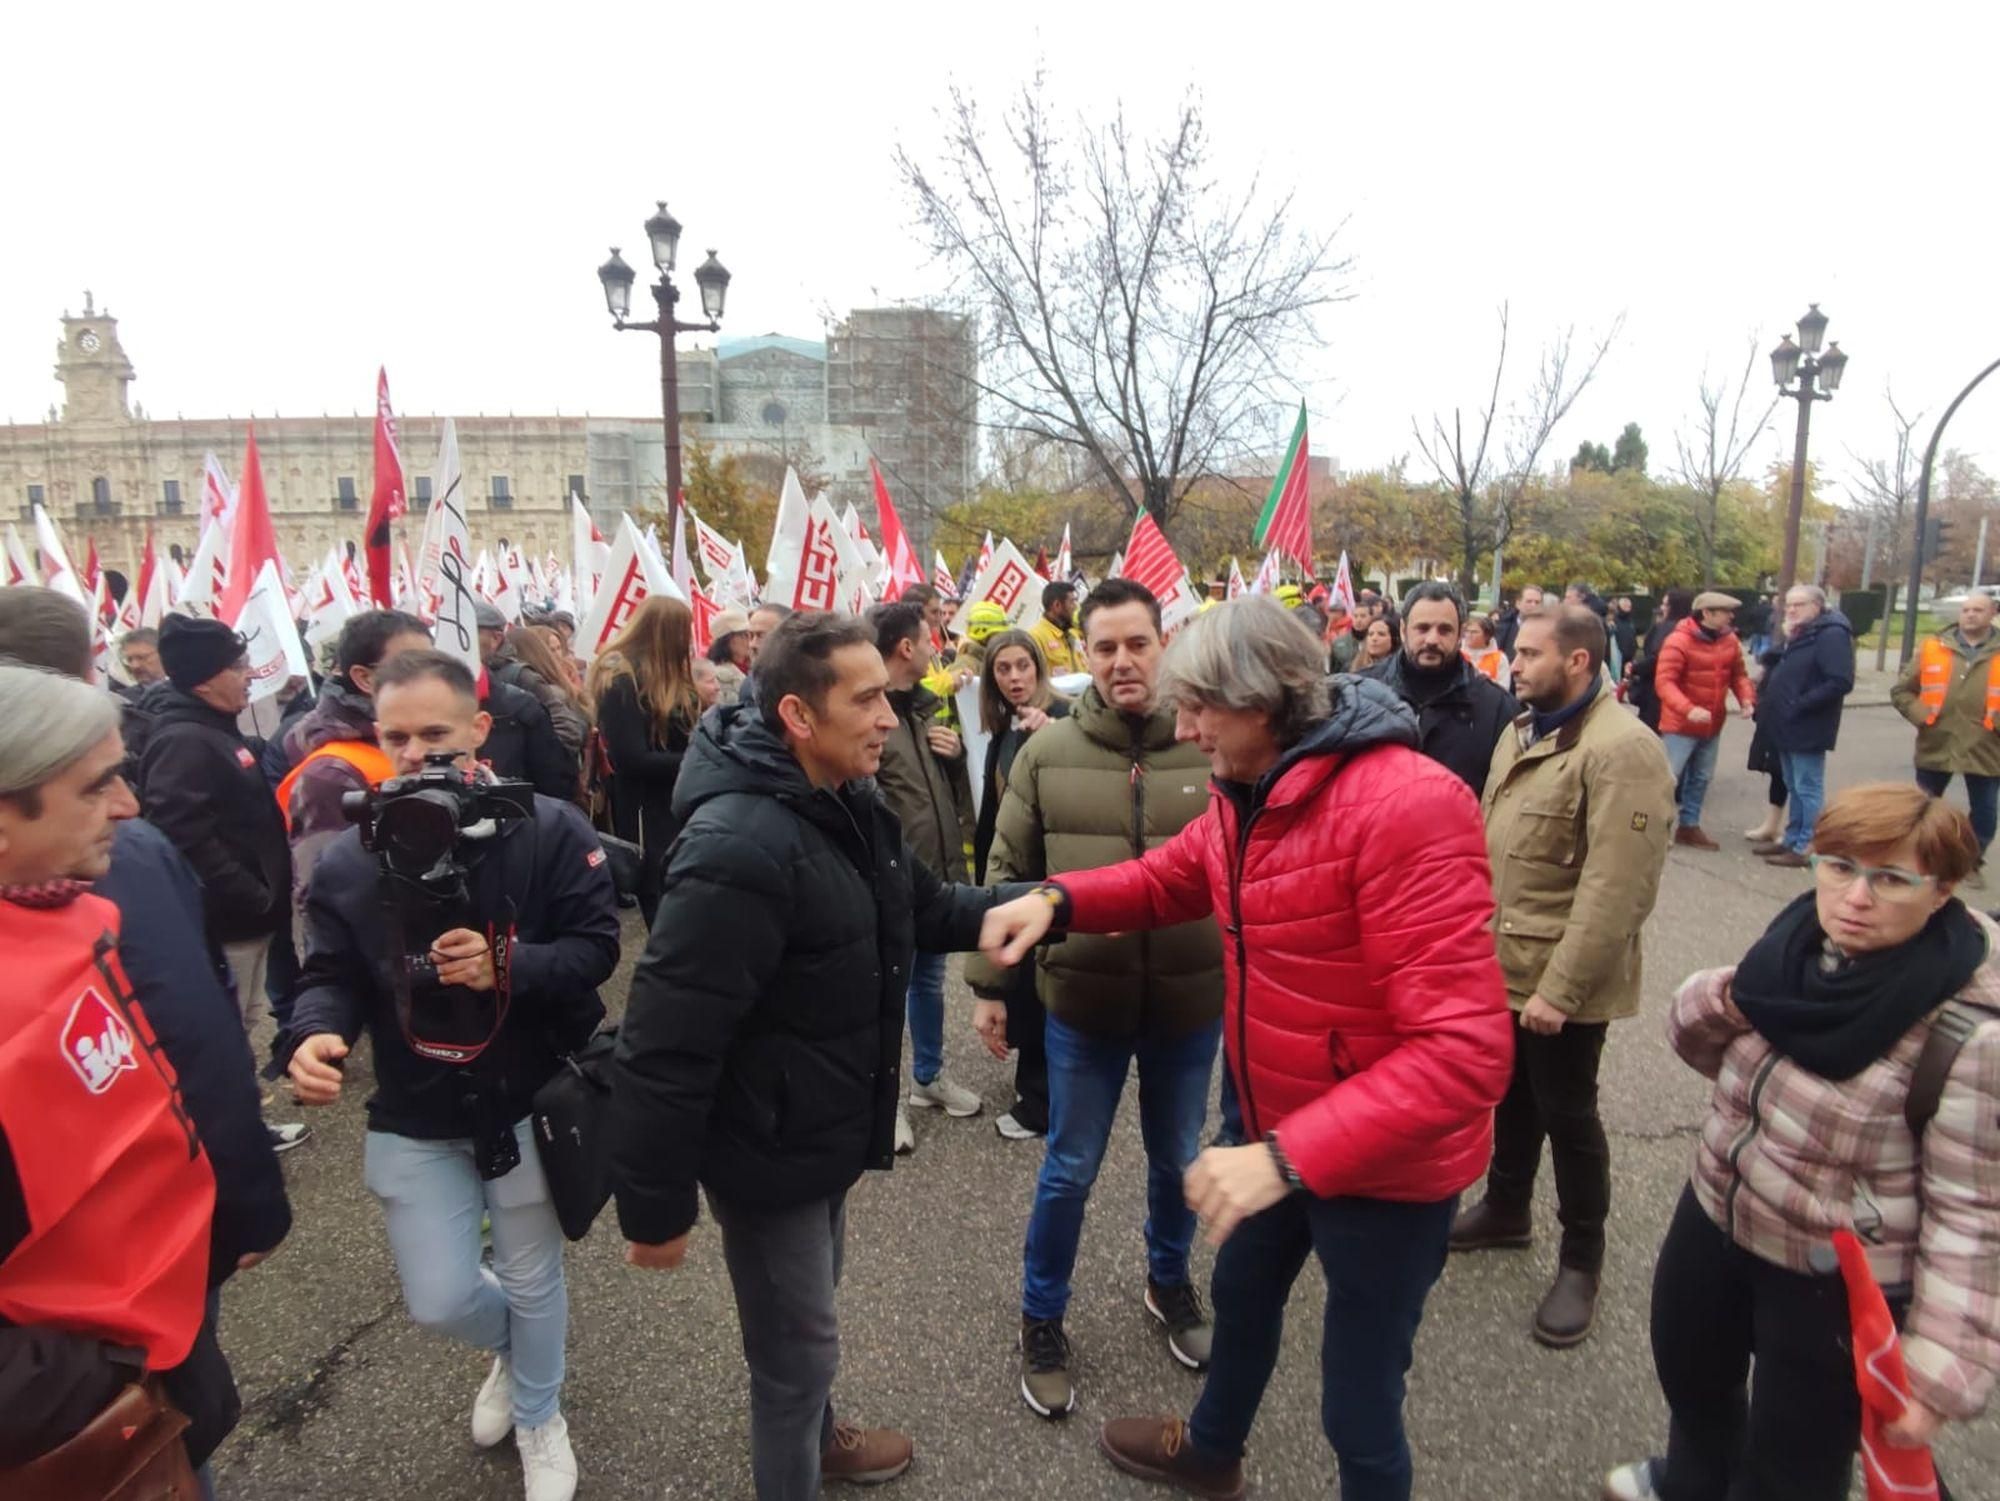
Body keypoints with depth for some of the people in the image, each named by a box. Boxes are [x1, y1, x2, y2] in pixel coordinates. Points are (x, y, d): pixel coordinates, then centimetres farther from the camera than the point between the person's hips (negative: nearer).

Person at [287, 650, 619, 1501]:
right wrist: (318, 1034, -24)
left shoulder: (549, 830, -17)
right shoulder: (348, 860, -6)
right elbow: (330, 975, -2)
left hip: (531, 1102, -2)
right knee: (438, 1301, 10)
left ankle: (539, 1417, 48)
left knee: (533, 1283, 17)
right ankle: (517, 1347, 48)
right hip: (415, 1118, 3)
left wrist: (508, 966, -33)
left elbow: (595, 946, -15)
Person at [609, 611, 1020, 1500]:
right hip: (768, 1152, -9)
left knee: (809, 1313, 31)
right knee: (797, 1347, 13)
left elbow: (926, 910, 12)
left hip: (827, 1130, 9)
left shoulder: (850, 808, -1)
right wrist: (654, 1209, -21)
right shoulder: (740, 849, -32)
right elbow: (663, 1047, -30)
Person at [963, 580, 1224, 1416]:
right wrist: (989, 983, 1)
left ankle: (1169, 1281, 49)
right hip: (1081, 1001, 0)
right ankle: (1042, 1321, 37)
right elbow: (1008, 875, 0)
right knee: (1067, 1172, 14)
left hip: (1191, 1001, 1)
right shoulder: (1048, 754, -7)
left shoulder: (1212, 748, -8)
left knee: (1177, 1160, 22)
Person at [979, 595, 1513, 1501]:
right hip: (1280, 1134, 9)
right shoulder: (1246, 796, -2)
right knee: (1241, 1295, 31)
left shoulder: (1407, 805, -32)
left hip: (1386, 1161, -9)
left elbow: (1464, 1049, -36)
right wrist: (1055, 900, -10)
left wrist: (1290, 1156, -39)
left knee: (1358, 1398, 12)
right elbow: (1167, 878, 11)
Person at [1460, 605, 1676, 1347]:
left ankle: (1581, 1262, 28)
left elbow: (1615, 890, -25)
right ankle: (1505, 1209, 43)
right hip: (1500, 963, 8)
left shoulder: (1621, 750, -21)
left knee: (1566, 1114, 8)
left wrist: (1560, 987, -25)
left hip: (1561, 980, -8)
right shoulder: (1523, 731, 9)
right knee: (1512, 1096, 23)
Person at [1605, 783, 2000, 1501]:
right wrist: (1721, 1003, -17)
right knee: (1687, 1368, 30)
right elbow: (1715, 1055, 5)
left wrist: (1942, 1370, -19)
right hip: (1717, 1213, 6)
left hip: (1840, 1281, -6)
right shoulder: (1801, 939, -9)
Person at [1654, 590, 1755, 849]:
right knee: (1669, 777, -5)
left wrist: (1746, 698, -8)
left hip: (1712, 725, 7)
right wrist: (1688, 709, -37)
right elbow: (1664, 682, -24)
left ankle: (1689, 827, 29)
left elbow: (1738, 674, 12)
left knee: (1701, 778, 16)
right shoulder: (1679, 641, -19)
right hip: (1681, 724, -7)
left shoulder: (1730, 640, 3)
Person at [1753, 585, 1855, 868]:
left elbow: (1841, 682, -23)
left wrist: (1800, 705, -22)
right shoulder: (1798, 635, 16)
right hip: (1788, 727, 9)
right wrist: (1766, 699, 7)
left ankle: (1805, 848, 2)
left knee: (1807, 790, -3)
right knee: (1794, 788, 16)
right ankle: (1792, 840, 24)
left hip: (1807, 729, -9)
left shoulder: (1832, 634, -14)